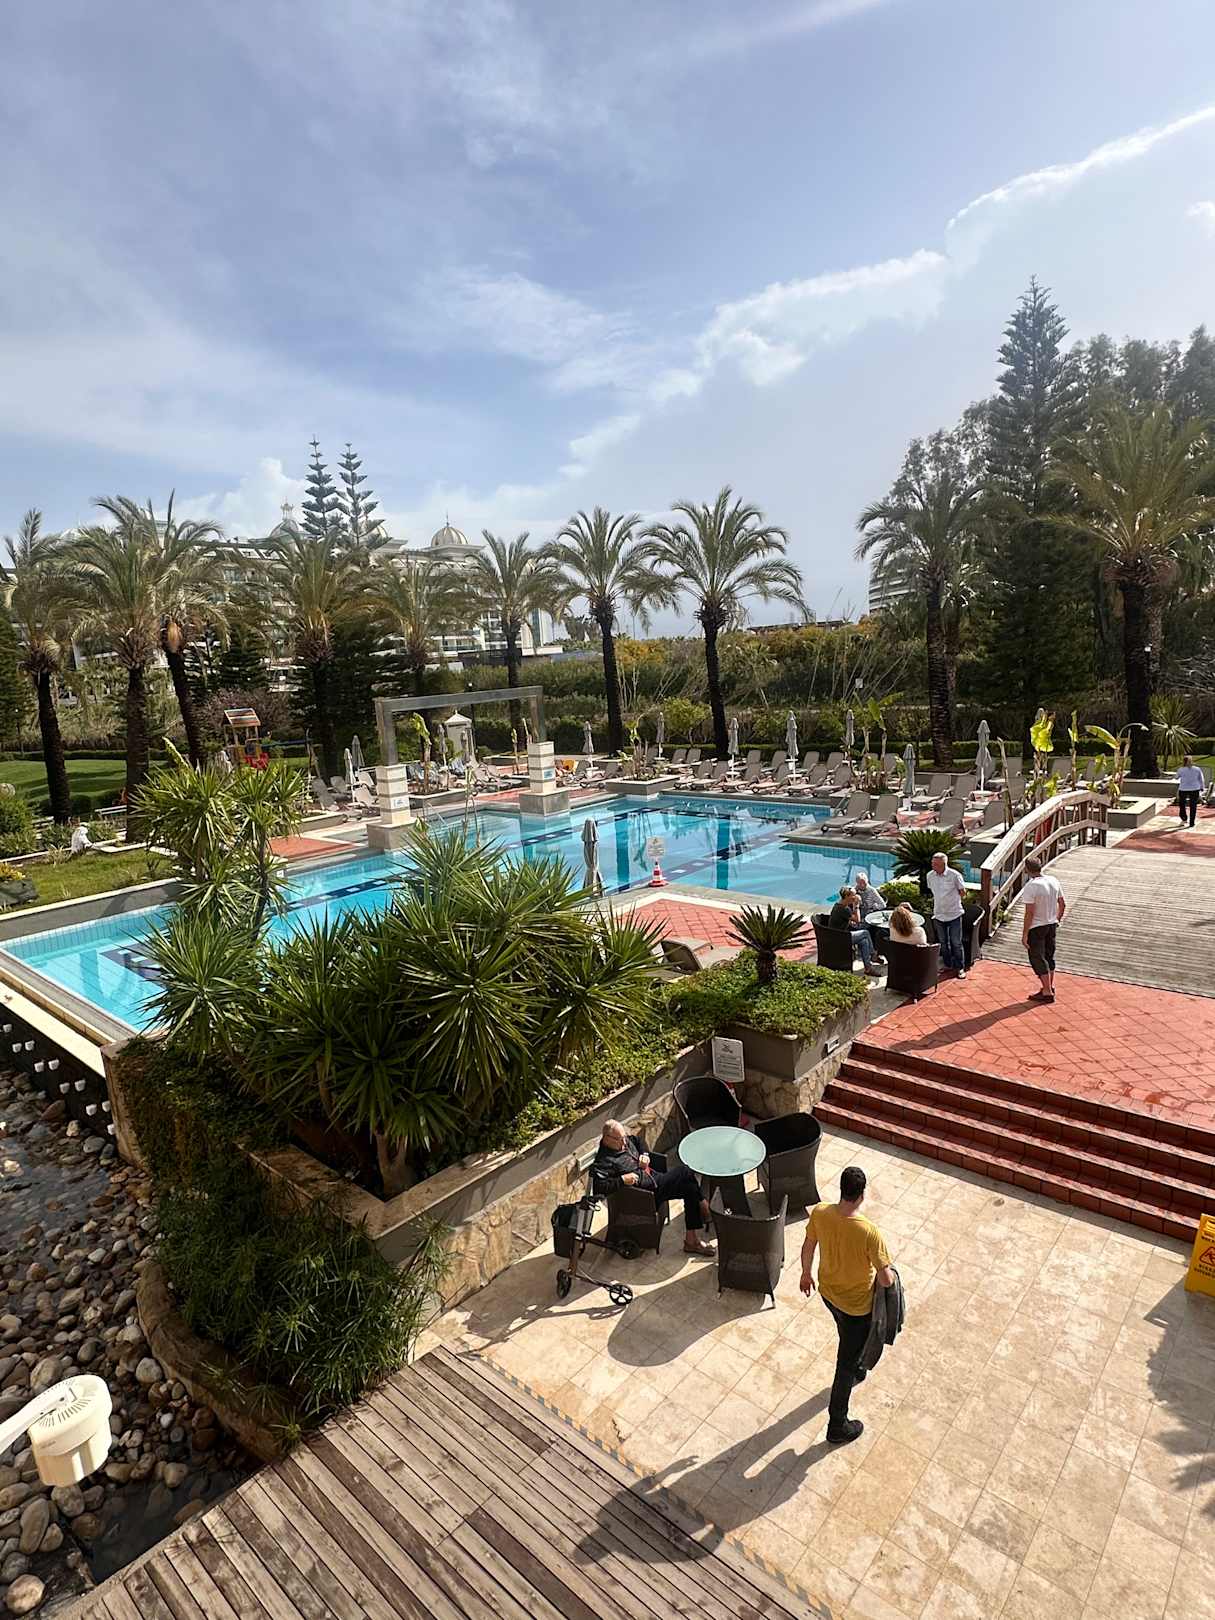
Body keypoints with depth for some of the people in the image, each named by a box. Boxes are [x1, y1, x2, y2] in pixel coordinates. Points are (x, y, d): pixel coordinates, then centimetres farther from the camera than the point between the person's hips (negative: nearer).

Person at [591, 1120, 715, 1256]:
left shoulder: (625, 1140, 6)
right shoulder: (603, 1161, -20)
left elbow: (637, 1140, 28)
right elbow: (597, 1185, -31)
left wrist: (644, 1155, 9)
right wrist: (622, 1180, -33)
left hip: (655, 1177, 9)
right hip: (650, 1190, -9)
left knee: (690, 1188, -7)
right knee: (685, 1172, -17)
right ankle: (704, 1206, 4)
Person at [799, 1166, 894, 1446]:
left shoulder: (819, 1213, -23)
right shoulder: (869, 1233, -38)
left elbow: (808, 1247, -4)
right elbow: (886, 1280, -27)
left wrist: (806, 1273, 15)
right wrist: (887, 1273, -2)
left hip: (828, 1292, 5)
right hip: (857, 1305, -4)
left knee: (848, 1340, 36)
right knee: (846, 1364, 17)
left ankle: (854, 1370, 64)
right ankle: (837, 1427, 34)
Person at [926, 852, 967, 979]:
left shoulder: (954, 875, -16)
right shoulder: (930, 876, -3)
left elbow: (962, 892, -3)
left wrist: (951, 899, 0)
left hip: (954, 914, -4)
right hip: (939, 915, 4)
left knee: (956, 943, 2)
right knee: (943, 943, 15)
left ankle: (960, 968, 16)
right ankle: (948, 965, 31)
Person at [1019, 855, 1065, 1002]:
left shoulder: (1031, 886, -22)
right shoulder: (1053, 881, 1)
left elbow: (1029, 913, -22)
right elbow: (1063, 904, 10)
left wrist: (1024, 934, -16)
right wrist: (1057, 920, 25)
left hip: (1036, 927, -8)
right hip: (1052, 925, 8)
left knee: (1037, 959, 3)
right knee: (1049, 956, 20)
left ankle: (1047, 992, 7)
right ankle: (1050, 987, 33)